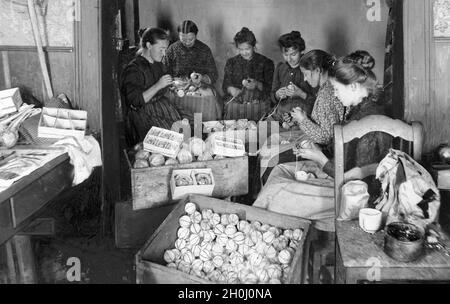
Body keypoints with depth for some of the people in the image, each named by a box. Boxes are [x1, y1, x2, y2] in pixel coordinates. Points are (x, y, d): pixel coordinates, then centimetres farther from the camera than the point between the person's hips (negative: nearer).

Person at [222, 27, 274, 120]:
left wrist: (257, 85, -14)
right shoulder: (231, 62, 16)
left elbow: (270, 88, 5)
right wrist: (231, 89, -11)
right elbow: (225, 85, 13)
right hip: (235, 100, 1)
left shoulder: (266, 62, 9)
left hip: (258, 100, -1)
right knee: (231, 107, -31)